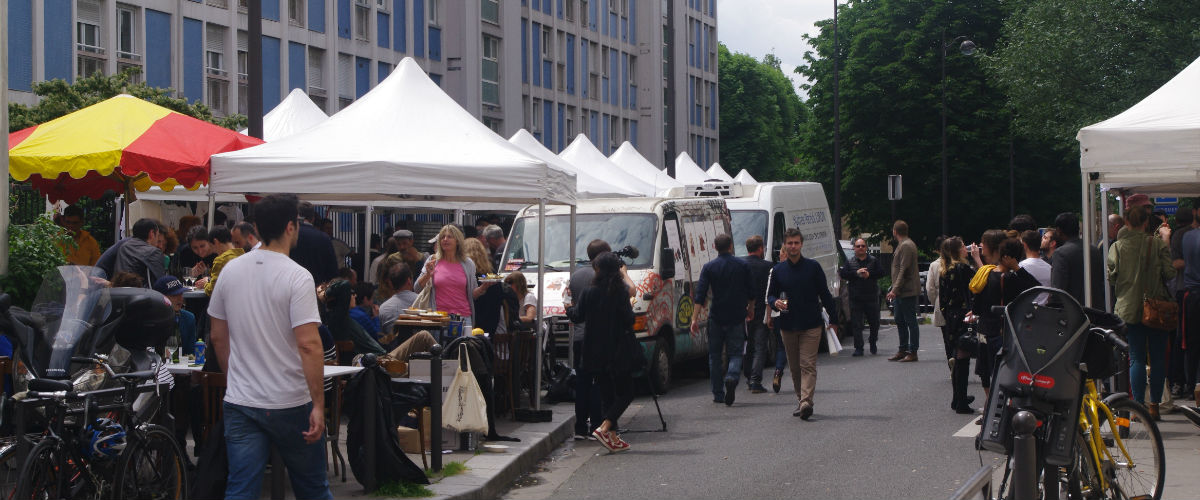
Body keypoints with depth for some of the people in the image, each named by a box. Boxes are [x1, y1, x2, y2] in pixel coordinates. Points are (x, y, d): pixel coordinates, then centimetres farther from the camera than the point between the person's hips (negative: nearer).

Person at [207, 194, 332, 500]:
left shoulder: (231, 271, 5)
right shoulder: (297, 277, -13)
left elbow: (218, 337, 12)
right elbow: (308, 344, -20)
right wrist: (318, 404, -17)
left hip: (239, 403, 4)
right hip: (290, 405, -4)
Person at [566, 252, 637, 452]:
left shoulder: (589, 293, -3)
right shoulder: (621, 293, -11)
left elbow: (577, 317, 4)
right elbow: (628, 321, -13)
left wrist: (570, 308, 25)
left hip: (596, 353, 4)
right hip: (619, 352, -4)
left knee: (608, 392, 15)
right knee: (624, 393, 2)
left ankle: (611, 436, 14)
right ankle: (604, 428, -16)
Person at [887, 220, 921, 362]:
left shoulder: (906, 246, -14)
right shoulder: (902, 245, 18)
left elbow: (903, 270, -21)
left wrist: (895, 289, -23)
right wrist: (893, 289, 21)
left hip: (907, 291, -10)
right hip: (900, 292, 10)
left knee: (910, 321, -6)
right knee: (900, 321, 13)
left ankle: (913, 352, -3)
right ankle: (903, 350, 20)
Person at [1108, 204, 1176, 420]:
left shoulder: (1117, 247, -3)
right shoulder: (1158, 244, -6)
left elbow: (1111, 277, -2)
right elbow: (1169, 273, -9)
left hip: (1129, 308, 1)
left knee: (1137, 359, 5)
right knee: (1158, 359, 8)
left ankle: (1138, 405, 1)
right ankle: (1154, 404, 8)